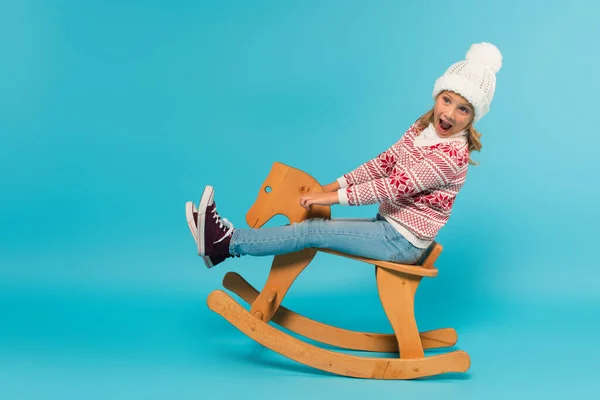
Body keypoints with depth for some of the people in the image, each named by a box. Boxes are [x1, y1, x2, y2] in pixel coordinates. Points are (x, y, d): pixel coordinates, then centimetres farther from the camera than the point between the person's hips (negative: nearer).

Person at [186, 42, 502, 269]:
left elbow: (397, 186, -26)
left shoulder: (452, 154, -23)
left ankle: (225, 243, -15)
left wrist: (335, 197, -25)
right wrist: (335, 185, -3)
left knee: (314, 231, -16)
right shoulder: (422, 127, 5)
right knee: (313, 228, -2)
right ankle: (228, 239, -2)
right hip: (388, 225, 8)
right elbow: (384, 162, 7)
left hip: (402, 242, -8)